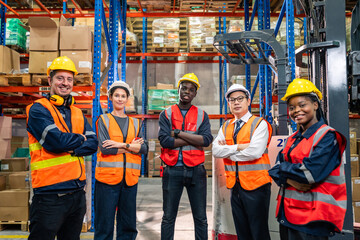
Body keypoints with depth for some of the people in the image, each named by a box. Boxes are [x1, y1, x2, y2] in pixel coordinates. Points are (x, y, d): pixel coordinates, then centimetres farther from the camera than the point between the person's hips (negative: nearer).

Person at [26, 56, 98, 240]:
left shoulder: (77, 113, 14)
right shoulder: (38, 109, -5)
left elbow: (93, 143, 4)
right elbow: (56, 141, -19)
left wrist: (73, 149, -14)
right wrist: (79, 139, -2)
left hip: (78, 194, 7)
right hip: (50, 195, -7)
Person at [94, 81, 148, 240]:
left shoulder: (135, 123, 15)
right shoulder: (103, 120, 6)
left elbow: (144, 148, 2)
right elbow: (104, 148, -9)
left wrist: (122, 145, -11)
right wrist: (132, 146, -6)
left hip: (130, 178, 3)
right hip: (108, 176, -3)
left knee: (128, 225, 9)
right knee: (104, 225, 0)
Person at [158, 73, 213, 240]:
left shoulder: (202, 115, 8)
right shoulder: (166, 114, 5)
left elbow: (207, 139, -9)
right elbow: (164, 140, -11)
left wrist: (178, 133, -12)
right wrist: (194, 139, -10)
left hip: (196, 170, 1)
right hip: (173, 170, -1)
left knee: (200, 218, 9)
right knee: (168, 217, 8)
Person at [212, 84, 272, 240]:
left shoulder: (259, 124, -5)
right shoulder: (226, 127, 12)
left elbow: (255, 152, -19)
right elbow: (215, 151, -1)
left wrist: (227, 151, -8)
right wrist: (239, 147, -13)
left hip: (255, 186, -5)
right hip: (235, 186, 6)